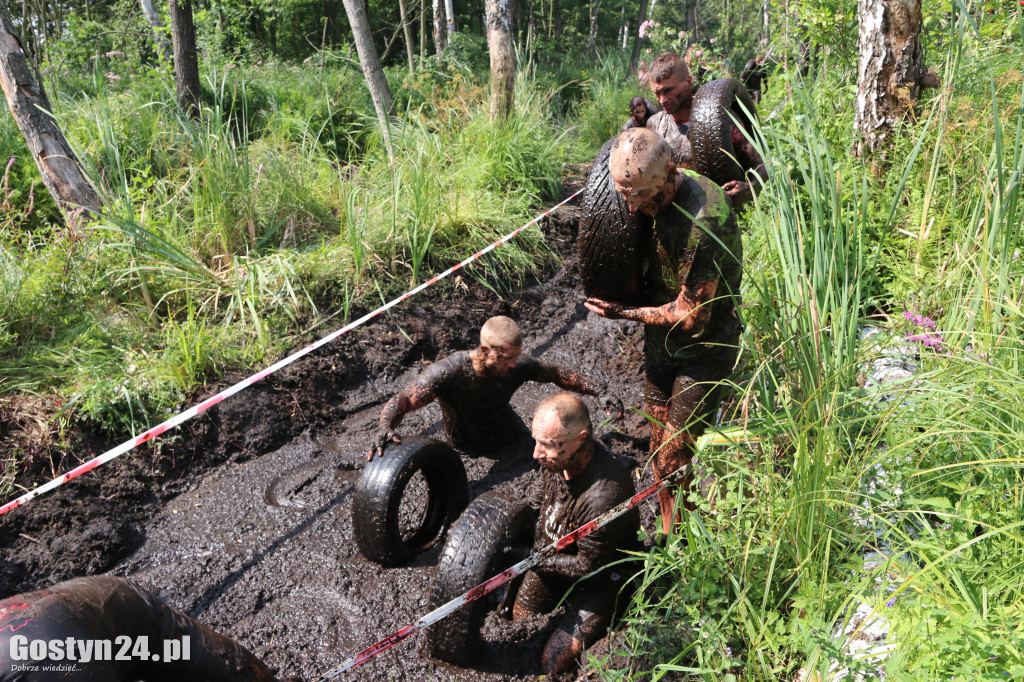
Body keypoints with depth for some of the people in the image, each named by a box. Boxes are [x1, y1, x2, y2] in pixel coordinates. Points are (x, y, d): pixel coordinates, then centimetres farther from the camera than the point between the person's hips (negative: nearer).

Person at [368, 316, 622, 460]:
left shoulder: (518, 366, -28)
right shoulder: (448, 372, -40)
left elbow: (555, 373, -10)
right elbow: (401, 401, -37)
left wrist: (598, 392, -16)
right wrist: (385, 427, -59)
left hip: (506, 433, 2)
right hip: (464, 445, -2)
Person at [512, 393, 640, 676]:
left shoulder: (603, 496, -41)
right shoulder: (557, 457, -19)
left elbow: (588, 566, -25)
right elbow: (539, 499, 6)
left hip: (602, 577, -7)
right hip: (555, 556, 7)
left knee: (553, 664, -7)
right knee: (516, 618, 18)